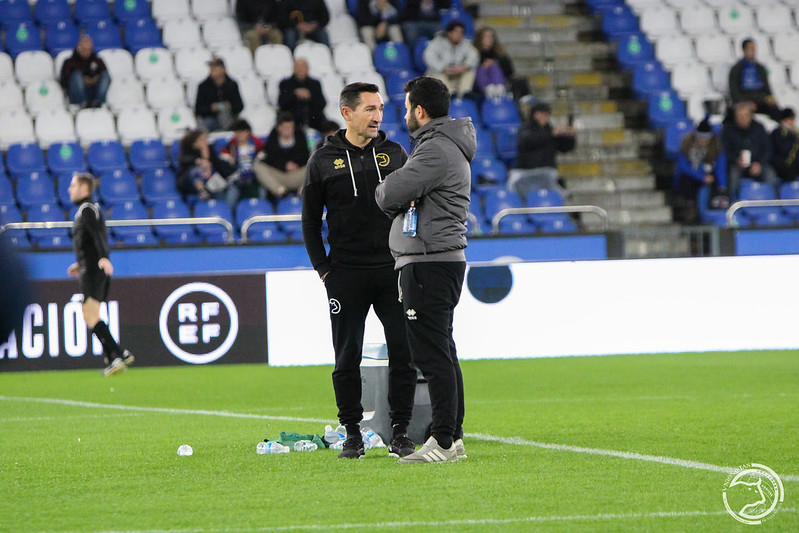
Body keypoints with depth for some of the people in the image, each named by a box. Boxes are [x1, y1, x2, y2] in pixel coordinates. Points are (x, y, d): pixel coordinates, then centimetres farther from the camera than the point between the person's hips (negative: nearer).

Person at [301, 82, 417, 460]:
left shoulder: (395, 155, 8)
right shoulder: (323, 161, 3)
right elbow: (310, 220, 7)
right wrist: (323, 269, 0)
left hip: (393, 270, 1)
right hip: (346, 275, -1)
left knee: (403, 353, -2)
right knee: (347, 357, 2)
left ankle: (400, 431, 7)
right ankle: (353, 434, 10)